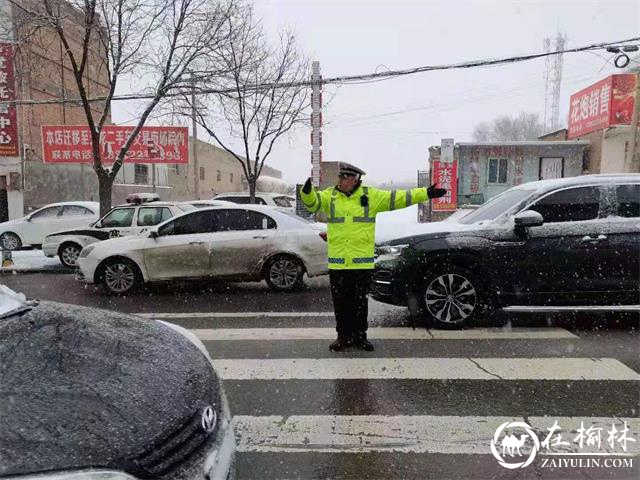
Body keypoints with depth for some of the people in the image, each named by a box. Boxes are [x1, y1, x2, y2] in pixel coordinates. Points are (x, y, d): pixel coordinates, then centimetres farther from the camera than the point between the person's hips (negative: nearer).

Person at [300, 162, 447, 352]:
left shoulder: (370, 195, 2)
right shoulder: (330, 195, 5)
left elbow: (398, 198, 2)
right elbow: (312, 202, -9)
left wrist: (426, 193, -2)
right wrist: (307, 192, -32)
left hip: (362, 262, -1)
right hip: (337, 261, 1)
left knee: (360, 302, 9)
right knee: (341, 302, 8)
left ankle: (360, 336, 24)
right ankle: (343, 336, 23)